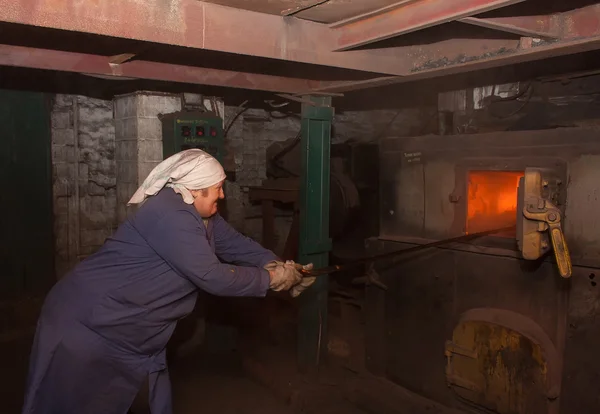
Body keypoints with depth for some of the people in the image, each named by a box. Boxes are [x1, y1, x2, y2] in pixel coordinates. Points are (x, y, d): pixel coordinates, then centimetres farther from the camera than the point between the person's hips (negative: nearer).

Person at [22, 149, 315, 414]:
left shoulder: (202, 217, 4)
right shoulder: (171, 215, -29)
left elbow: (237, 245, 7)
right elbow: (213, 277, -29)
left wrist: (280, 266, -6)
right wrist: (272, 279, -18)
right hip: (86, 325, -10)